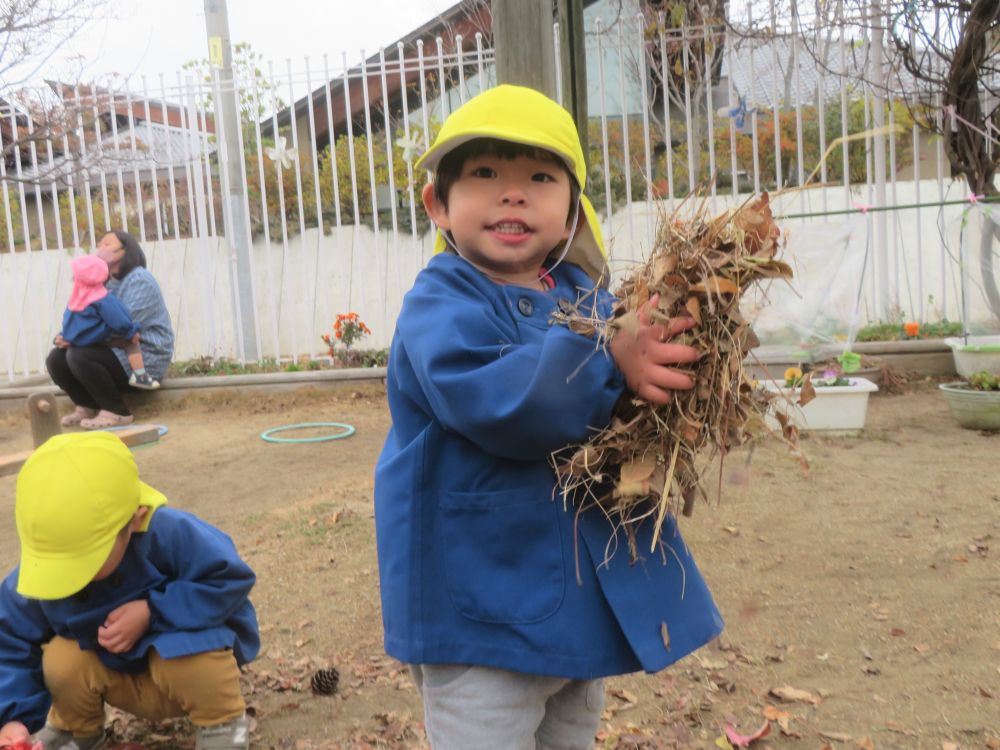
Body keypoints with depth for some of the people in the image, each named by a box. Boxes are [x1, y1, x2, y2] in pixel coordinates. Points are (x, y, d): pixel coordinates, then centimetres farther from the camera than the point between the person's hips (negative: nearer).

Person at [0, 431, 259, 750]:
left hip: (183, 654, -4)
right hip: (119, 680, 4)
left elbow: (229, 580, -27)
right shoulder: (41, 571, -20)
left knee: (182, 658, -35)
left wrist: (151, 612, -34)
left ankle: (221, 722, -4)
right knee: (62, 659, -22)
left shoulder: (170, 533, -32)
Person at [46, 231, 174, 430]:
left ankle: (117, 413, -14)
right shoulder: (108, 284, 15)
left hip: (144, 360, -8)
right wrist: (67, 336, -12)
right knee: (56, 358, -3)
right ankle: (87, 406, 9)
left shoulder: (139, 280, -12)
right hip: (118, 353, 8)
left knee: (79, 355, -26)